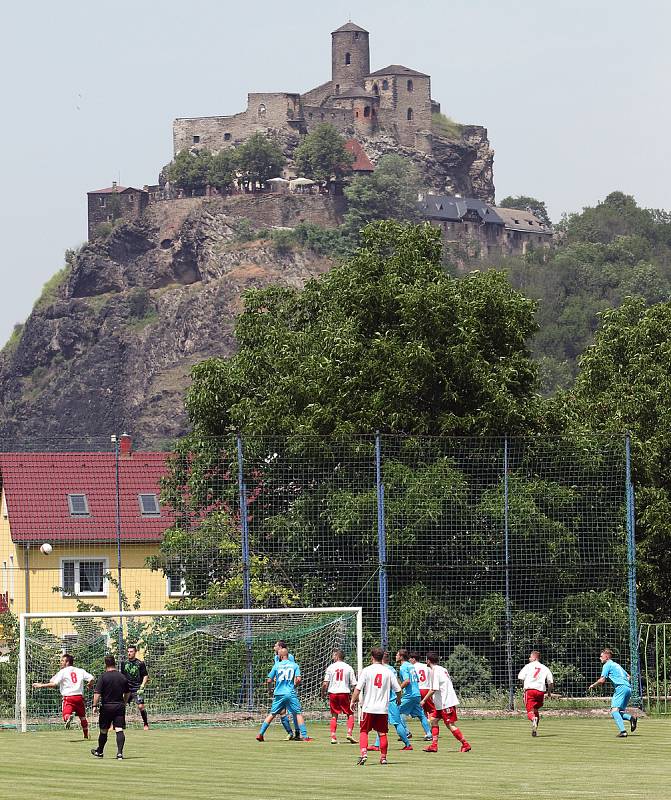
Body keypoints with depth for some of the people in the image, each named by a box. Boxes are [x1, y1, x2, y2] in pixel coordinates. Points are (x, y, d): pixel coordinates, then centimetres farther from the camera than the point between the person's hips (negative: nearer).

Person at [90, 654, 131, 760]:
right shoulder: (122, 677, 4)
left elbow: (97, 693, -15)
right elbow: (127, 693, 16)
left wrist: (95, 705, -8)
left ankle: (99, 752, 28)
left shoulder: (103, 677, -9)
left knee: (103, 731, 12)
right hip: (120, 706, 2)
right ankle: (120, 752, -17)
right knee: (119, 730, -4)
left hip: (106, 707, -2)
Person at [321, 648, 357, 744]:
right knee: (350, 714, 11)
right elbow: (354, 684, 0)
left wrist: (323, 693, 11)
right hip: (344, 693, -1)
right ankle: (349, 733, -6)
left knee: (334, 716, 9)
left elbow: (325, 683, -4)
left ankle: (333, 736, 2)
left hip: (333, 693, 1)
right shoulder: (348, 668, 2)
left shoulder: (331, 667, 0)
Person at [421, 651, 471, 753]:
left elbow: (434, 689, -21)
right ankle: (434, 745, 9)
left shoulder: (435, 671, -14)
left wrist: (424, 700, -11)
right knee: (434, 720, 11)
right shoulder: (442, 669, 14)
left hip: (446, 703, -10)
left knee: (450, 725, -7)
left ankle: (465, 744, -5)